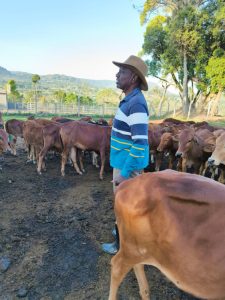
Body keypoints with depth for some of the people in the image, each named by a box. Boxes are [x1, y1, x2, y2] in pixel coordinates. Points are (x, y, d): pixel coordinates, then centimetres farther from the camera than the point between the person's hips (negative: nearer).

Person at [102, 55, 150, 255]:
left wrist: (124, 173, -23)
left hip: (128, 165, -9)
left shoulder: (136, 104, -22)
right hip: (124, 162, 9)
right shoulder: (129, 101, 10)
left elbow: (140, 144, -26)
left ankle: (121, 244, 26)